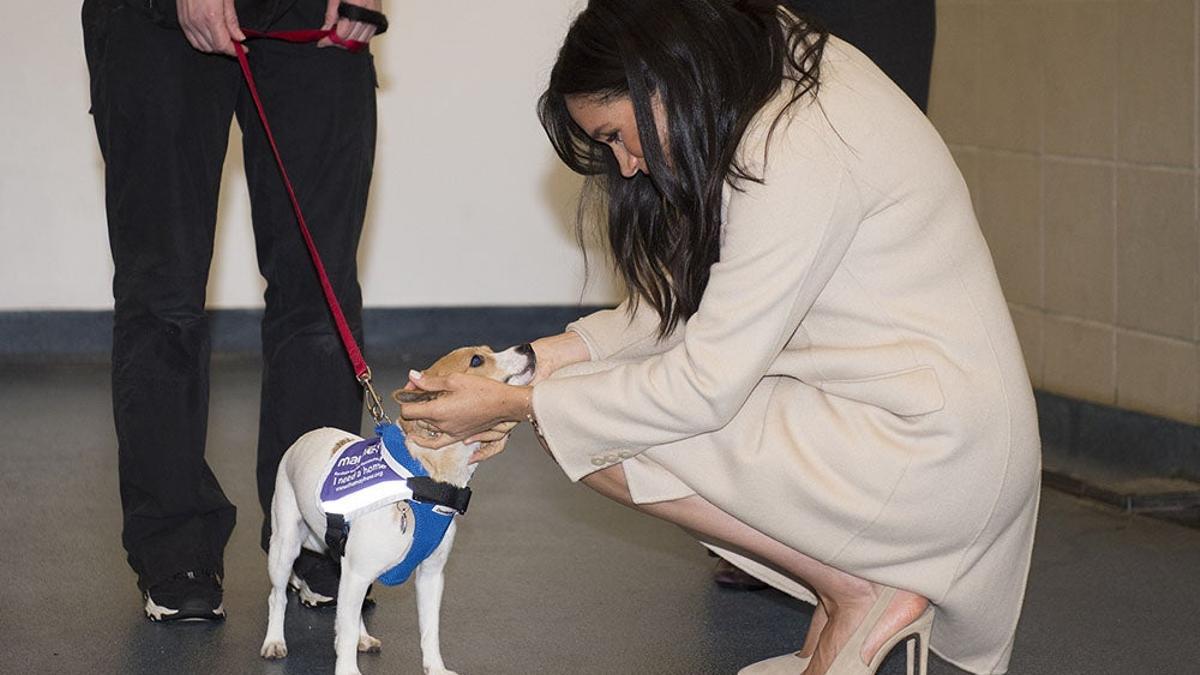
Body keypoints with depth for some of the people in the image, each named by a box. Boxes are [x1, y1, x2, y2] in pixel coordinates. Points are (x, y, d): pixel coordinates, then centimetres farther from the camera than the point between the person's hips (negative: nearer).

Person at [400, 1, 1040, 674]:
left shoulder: (797, 152, -21)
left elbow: (707, 386, -19)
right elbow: (690, 306, 13)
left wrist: (518, 404, -11)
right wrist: (541, 358, 3)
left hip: (925, 456, -10)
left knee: (579, 430, -11)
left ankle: (858, 592, -4)